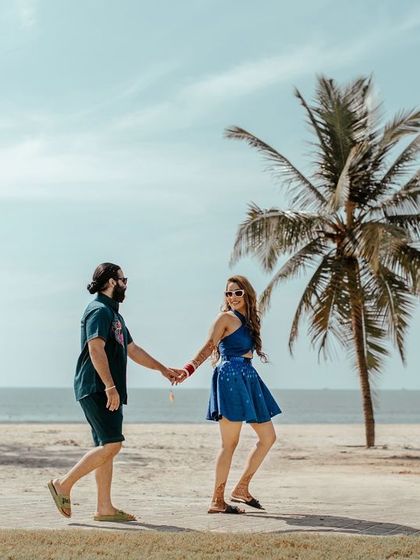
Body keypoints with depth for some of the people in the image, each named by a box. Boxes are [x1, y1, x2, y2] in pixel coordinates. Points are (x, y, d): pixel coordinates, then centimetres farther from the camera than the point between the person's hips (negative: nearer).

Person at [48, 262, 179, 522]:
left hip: (108, 392, 10)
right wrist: (110, 387, -27)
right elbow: (96, 349, -21)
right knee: (111, 445, -15)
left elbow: (133, 350, 31)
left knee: (106, 447, 7)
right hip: (96, 390, -10)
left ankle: (105, 508, 8)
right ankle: (64, 484, -8)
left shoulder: (114, 314, 22)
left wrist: (163, 369, 34)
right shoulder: (99, 311, -9)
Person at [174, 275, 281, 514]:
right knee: (230, 443, -8)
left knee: (268, 437, 9)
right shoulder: (226, 318, -4)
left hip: (248, 378, 9)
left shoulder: (248, 320, 18)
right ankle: (217, 501, -3)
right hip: (230, 377, -9)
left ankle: (242, 488, 15)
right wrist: (189, 369, -28)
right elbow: (209, 346, -15)